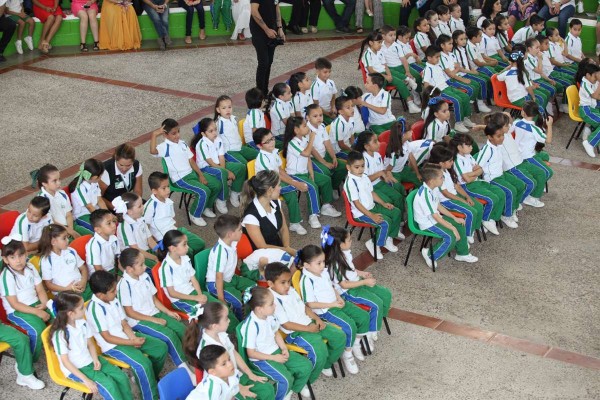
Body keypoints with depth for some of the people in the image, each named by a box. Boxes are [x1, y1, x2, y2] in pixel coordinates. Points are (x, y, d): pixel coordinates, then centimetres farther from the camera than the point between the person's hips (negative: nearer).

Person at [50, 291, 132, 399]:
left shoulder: (82, 322, -5)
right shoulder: (60, 334, -24)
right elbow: (65, 361, -21)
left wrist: (96, 360, -10)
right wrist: (86, 380, -23)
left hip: (89, 360, 7)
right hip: (75, 368, -7)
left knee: (122, 377, -7)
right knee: (108, 384, -22)